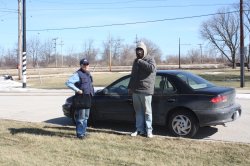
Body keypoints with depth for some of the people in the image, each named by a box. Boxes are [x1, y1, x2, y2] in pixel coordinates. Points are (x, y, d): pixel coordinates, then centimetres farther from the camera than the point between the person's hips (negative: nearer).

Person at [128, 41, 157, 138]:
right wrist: (130, 87, 22)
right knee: (138, 111, 10)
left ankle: (149, 130, 5)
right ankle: (139, 129, 18)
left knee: (147, 111, -1)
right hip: (135, 90, 7)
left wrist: (141, 62, -19)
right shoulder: (136, 61, 18)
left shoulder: (150, 59, -2)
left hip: (146, 90, -6)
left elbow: (152, 68, -25)